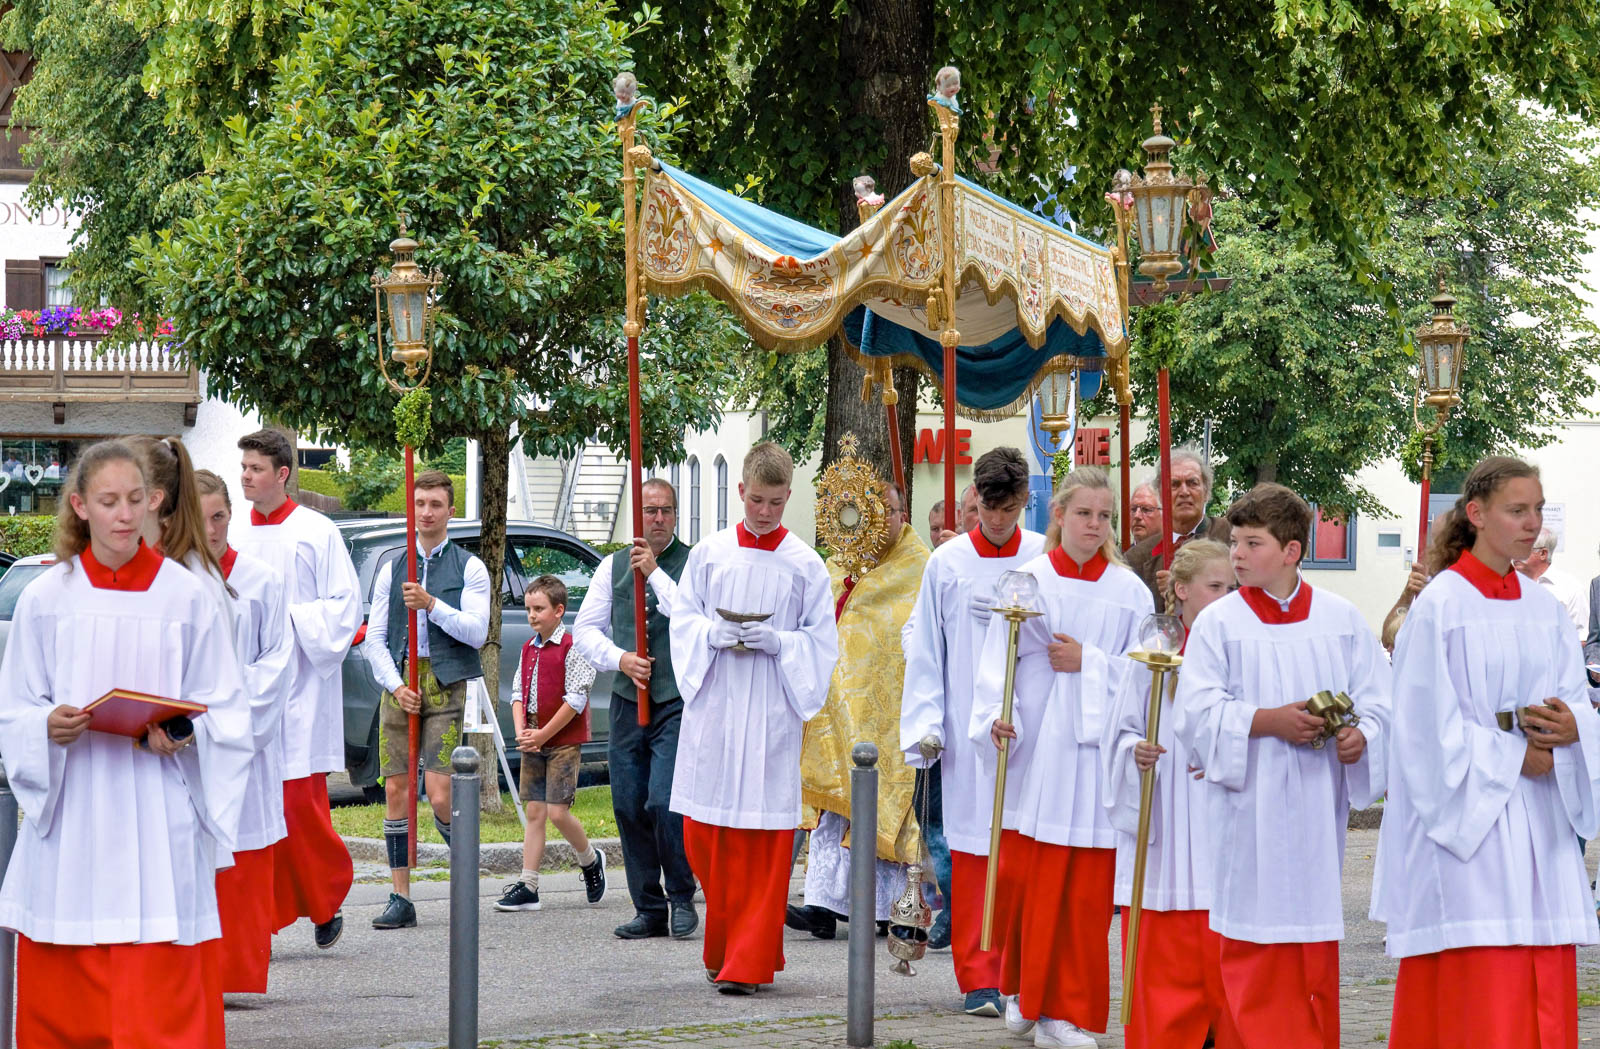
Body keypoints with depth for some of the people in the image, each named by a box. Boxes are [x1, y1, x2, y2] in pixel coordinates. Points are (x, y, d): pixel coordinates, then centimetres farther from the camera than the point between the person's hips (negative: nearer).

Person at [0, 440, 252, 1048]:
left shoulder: (185, 596, 3)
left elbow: (226, 710, 6)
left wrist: (186, 736, -14)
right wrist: (49, 726, -14)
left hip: (158, 814, -1)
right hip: (70, 817, 2)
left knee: (161, 997, -8)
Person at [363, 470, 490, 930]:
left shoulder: (468, 568, 6)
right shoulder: (392, 570, 14)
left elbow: (477, 631, -5)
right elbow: (374, 638, 10)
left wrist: (432, 605, -15)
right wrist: (396, 685, -4)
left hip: (447, 685, -3)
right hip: (399, 682, 3)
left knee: (439, 795, -14)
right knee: (396, 791, 0)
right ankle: (400, 900, 4)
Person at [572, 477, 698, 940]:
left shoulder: (692, 564, 1)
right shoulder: (613, 567, 14)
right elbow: (585, 628, 13)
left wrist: (655, 573, -15)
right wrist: (620, 658, -4)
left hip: (678, 701, -4)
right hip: (628, 701, 4)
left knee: (664, 802, -15)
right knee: (629, 807, 3)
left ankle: (682, 899, 3)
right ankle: (649, 910, 12)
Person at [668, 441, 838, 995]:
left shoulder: (806, 565, 2)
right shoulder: (709, 554, 7)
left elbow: (821, 643, 3)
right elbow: (682, 621, 10)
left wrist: (775, 642, -14)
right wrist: (715, 635, -10)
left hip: (771, 714, -2)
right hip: (712, 705, 2)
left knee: (763, 840, -4)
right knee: (704, 833, 4)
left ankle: (748, 962, 0)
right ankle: (723, 946, 21)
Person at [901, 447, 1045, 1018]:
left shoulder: (1045, 560, 3)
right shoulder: (948, 563, 5)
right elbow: (925, 651, 7)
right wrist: (926, 726, 0)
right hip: (966, 730, 0)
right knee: (971, 850, -1)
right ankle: (979, 978, 3)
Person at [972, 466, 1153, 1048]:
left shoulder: (1129, 592, 6)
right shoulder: (1029, 580, 3)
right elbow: (998, 658, 0)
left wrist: (1088, 663, -9)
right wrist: (998, 715, -14)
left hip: (1096, 747, 0)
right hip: (1034, 746, 0)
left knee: (1087, 890, -1)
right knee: (1022, 877, 0)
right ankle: (1022, 989, 23)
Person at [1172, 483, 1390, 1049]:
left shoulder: (1341, 620, 7)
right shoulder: (1219, 623, 1)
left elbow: (1379, 702, 6)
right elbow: (1195, 711, -7)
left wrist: (1360, 736, -15)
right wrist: (1269, 721, -18)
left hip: (1318, 808, 2)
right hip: (1250, 807, -2)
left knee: (1316, 947, 5)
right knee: (1254, 947, -2)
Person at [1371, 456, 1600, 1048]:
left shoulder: (1545, 610, 12)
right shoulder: (1440, 606, -5)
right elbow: (1430, 724, -10)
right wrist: (1515, 759, -12)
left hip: (1541, 825, 6)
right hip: (1465, 816, -6)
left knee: (1544, 993, 3)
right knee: (1476, 989, -10)